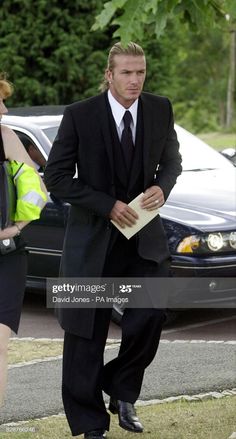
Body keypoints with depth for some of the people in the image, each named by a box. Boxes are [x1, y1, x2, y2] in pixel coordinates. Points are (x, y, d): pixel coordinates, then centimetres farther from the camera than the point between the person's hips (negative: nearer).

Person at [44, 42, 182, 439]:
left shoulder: (160, 110, 0)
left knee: (151, 314, -15)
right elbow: (56, 178, -9)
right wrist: (108, 206, -16)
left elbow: (171, 159, 16)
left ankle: (122, 391, 12)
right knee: (86, 333, 3)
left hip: (143, 234, 2)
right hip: (92, 236, -2)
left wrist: (162, 187, -7)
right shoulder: (80, 116, -11)